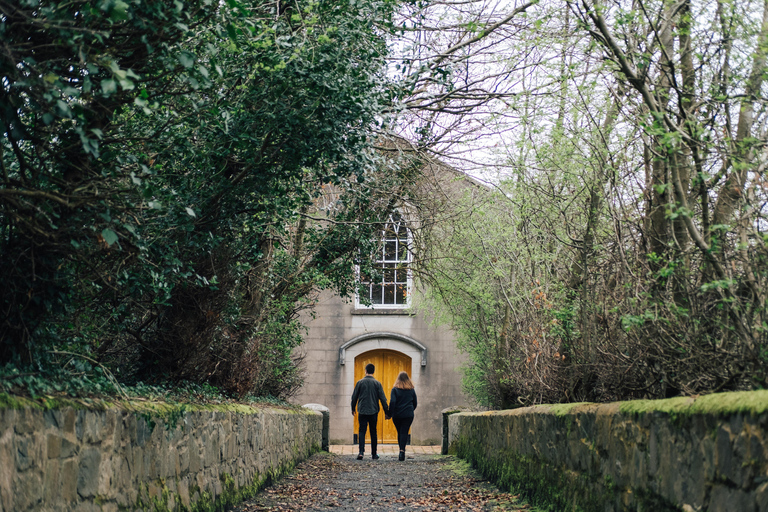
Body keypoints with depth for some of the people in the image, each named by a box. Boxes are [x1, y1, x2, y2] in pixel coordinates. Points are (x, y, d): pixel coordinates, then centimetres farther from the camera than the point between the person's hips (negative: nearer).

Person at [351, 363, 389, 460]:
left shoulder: (360, 382, -2)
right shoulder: (377, 383, -2)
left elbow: (354, 397, 4)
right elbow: (382, 398, -3)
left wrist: (353, 409, 17)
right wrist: (386, 411, 4)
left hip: (362, 411, -1)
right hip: (373, 412, 1)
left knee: (362, 431, 1)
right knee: (373, 432, 10)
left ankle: (361, 451, -17)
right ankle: (374, 454, 15)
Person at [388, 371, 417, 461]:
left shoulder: (395, 389, -4)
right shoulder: (411, 390, 5)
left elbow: (392, 402, -12)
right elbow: (415, 403, 13)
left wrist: (390, 413, -7)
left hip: (397, 415, -1)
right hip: (408, 415, 1)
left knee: (400, 432, 13)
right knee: (404, 432, -3)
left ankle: (401, 451, 17)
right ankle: (402, 451, -18)